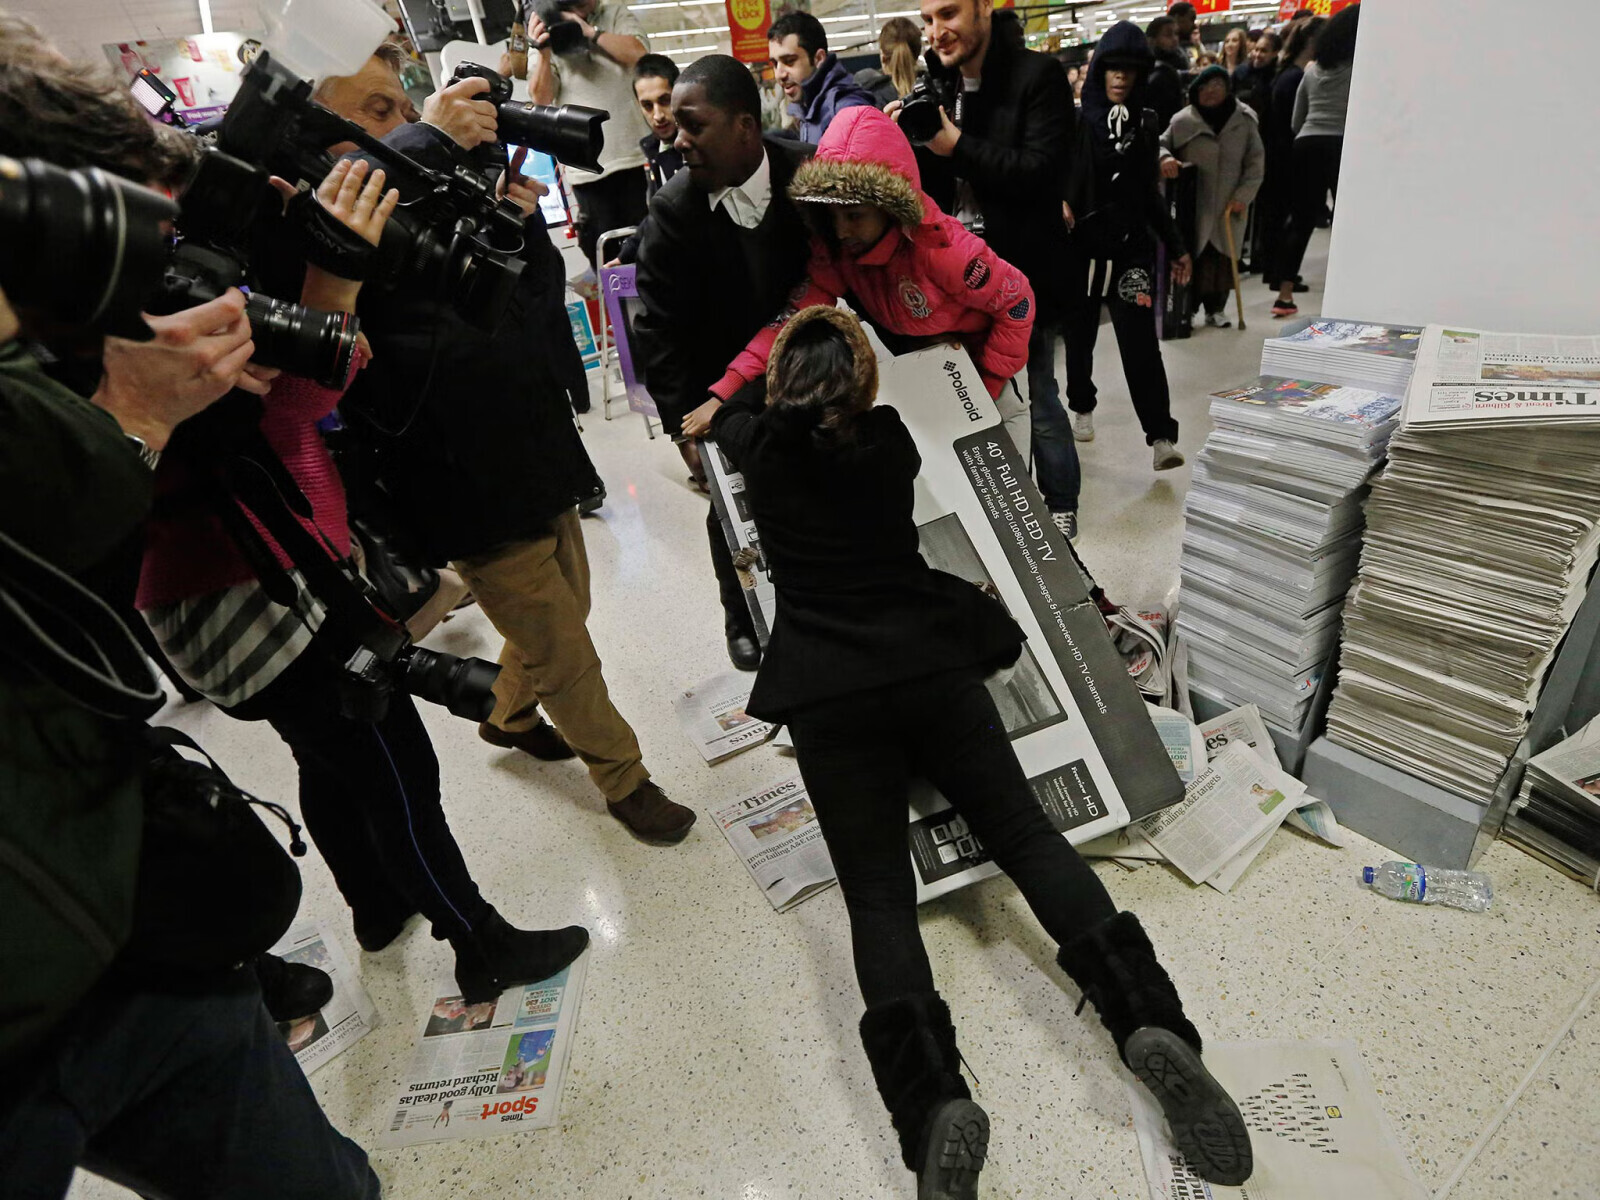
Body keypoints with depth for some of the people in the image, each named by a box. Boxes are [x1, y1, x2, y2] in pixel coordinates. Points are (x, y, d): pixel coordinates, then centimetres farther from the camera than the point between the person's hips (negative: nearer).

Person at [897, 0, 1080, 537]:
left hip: (1021, 271, -5)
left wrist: (956, 145, -22)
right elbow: (929, 187, 10)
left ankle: (1060, 512, 18)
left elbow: (1041, 172, -18)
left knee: (1038, 399, 1)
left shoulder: (1038, 76, -7)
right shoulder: (936, 87, 10)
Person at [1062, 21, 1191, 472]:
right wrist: (1059, 201, -30)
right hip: (1080, 245, -1)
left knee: (1139, 340, -9)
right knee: (1079, 335, 11)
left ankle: (1161, 438, -12)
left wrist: (1175, 247, 17)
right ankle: (1082, 407, 36)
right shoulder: (1075, 119, -1)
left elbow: (1150, 194, 17)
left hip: (1131, 248, 1)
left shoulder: (1146, 124, 10)